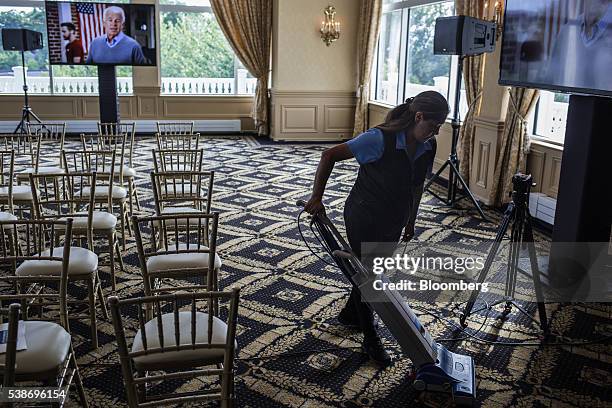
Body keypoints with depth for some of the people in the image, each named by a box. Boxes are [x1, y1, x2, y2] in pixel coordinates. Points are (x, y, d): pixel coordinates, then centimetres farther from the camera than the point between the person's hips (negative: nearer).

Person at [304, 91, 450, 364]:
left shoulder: (429, 146, -6)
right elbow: (329, 156, -22)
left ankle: (350, 315, 46)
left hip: (393, 222, 7)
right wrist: (316, 198, -24)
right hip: (364, 219, -7)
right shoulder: (381, 139, -27)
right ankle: (371, 340, 25)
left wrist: (410, 223, 16)